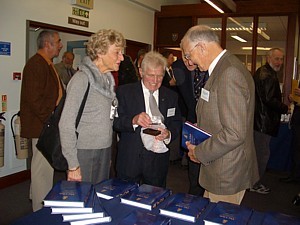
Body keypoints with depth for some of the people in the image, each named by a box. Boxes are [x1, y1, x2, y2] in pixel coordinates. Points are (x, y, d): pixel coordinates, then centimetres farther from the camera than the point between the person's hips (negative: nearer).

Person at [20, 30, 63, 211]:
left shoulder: (47, 64, 17)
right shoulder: (36, 64, -17)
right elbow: (34, 99, -24)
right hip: (42, 125, -10)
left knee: (41, 163, 21)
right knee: (43, 165, -2)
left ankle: (37, 196, 38)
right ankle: (42, 210, 11)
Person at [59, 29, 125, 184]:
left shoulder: (108, 79, 10)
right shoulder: (82, 79, -13)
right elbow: (66, 124, -16)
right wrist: (73, 165, -16)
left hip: (104, 152, 7)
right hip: (84, 153, -7)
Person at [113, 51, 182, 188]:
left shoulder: (171, 96, 8)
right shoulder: (124, 92, -1)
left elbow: (176, 124, 8)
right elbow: (115, 122, -7)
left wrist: (168, 133, -13)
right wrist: (133, 120, -26)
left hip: (158, 161, 2)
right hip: (129, 159, -2)